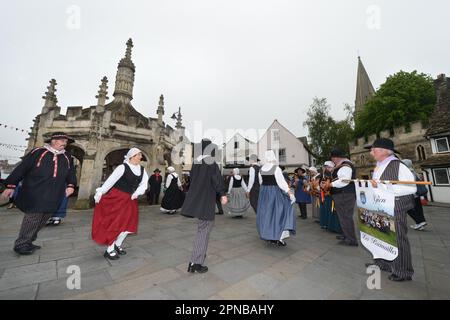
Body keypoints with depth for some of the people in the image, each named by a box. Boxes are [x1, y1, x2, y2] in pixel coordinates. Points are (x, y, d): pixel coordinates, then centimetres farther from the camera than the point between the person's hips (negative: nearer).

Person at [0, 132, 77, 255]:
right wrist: (11, 185, -3)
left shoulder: (67, 157, 13)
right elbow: (21, 168, 0)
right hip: (35, 193, -5)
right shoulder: (38, 152, -1)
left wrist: (70, 185, 1)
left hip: (53, 197, 5)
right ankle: (21, 244, 14)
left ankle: (28, 242, 27)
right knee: (32, 218, -3)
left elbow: (71, 172, 15)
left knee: (42, 220, 12)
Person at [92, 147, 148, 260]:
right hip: (117, 197, -6)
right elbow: (110, 180, -13)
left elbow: (144, 183, 0)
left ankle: (117, 245, 33)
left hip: (130, 199, 6)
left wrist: (137, 192, -15)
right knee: (115, 223, 1)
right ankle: (109, 250, 20)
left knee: (129, 223, 10)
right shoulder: (123, 167, -15)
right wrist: (100, 193, -11)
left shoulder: (142, 170, 2)